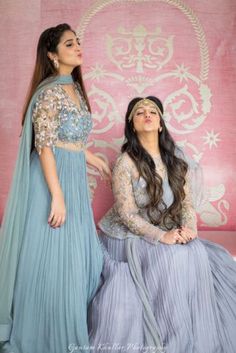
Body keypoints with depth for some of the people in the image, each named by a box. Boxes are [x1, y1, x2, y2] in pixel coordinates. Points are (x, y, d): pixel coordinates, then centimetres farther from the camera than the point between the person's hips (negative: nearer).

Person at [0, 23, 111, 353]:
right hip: (52, 180, -9)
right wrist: (57, 196, -23)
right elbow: (44, 146, -20)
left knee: (77, 255, 16)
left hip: (73, 179, 9)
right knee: (53, 259, 1)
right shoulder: (50, 91, -14)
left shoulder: (75, 88, 13)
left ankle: (73, 324, 35)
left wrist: (90, 157, 30)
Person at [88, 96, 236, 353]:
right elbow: (127, 215, -15)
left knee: (198, 255, -19)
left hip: (170, 232, 5)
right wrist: (161, 237, -24)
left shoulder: (175, 157, 2)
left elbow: (187, 200, 1)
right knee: (173, 261, -27)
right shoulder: (125, 163, -12)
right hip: (131, 236, -4)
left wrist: (189, 227, -19)